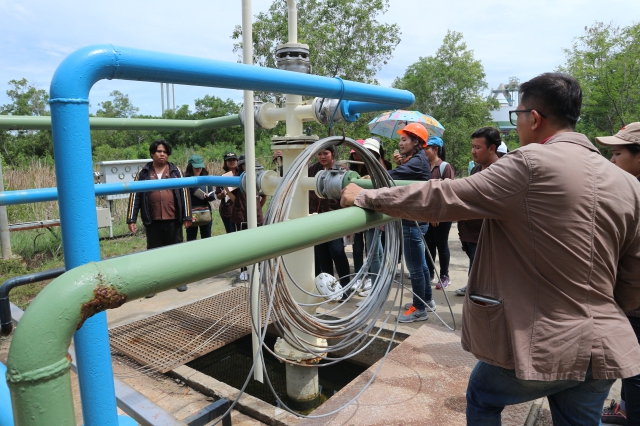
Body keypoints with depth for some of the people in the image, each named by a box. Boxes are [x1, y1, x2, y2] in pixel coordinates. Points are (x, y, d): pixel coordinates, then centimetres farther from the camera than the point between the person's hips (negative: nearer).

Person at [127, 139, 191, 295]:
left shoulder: (175, 171, 4)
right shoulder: (143, 173, 4)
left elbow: (184, 193, 1)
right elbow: (135, 196, 4)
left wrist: (187, 216, -4)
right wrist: (131, 219, -1)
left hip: (173, 220, 0)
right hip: (152, 221, 1)